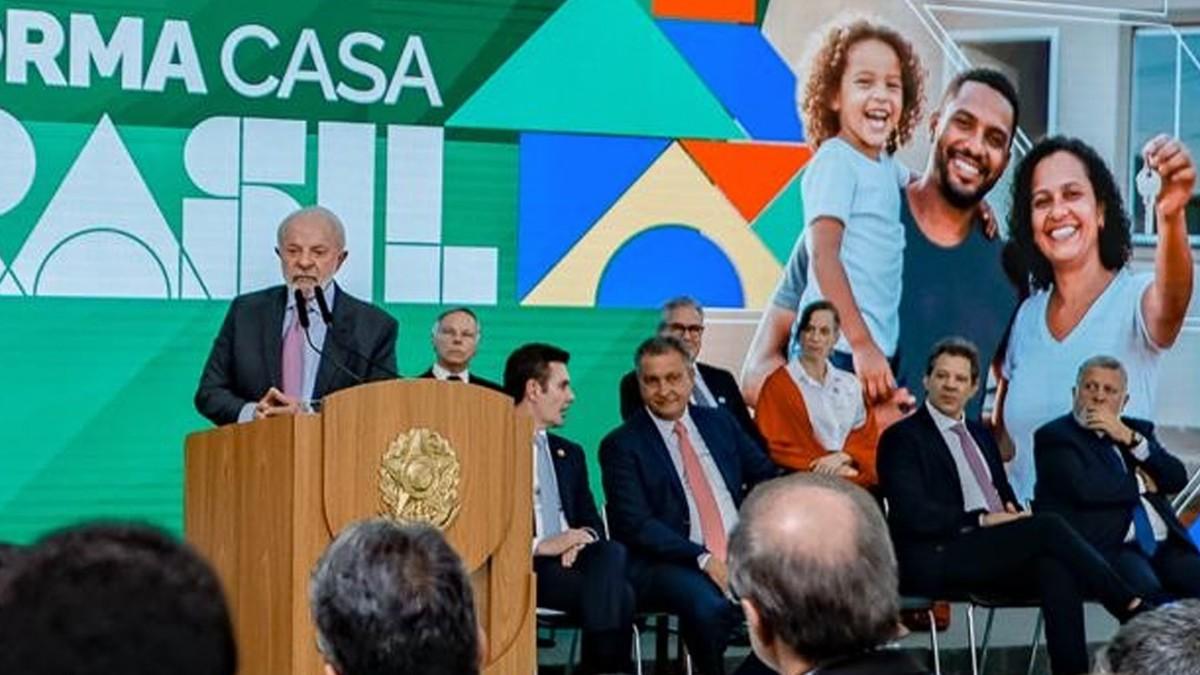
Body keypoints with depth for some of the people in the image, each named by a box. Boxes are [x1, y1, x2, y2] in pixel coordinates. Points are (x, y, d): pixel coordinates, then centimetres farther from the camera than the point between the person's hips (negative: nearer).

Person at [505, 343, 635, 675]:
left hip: (570, 559, 6)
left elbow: (592, 520, 20)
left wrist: (580, 539, -5)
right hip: (520, 567, -6)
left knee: (612, 553, -30)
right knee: (616, 592, -30)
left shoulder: (570, 454, 27)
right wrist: (539, 546, -16)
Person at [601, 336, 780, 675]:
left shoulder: (719, 423, 18)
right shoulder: (621, 445, 2)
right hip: (669, 564, -4)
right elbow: (636, 525, -7)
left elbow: (766, 476, 20)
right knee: (709, 608, -36)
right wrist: (704, 560, -19)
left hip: (744, 555, 4)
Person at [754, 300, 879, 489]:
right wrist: (823, 469, -12)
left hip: (858, 478, 4)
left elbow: (867, 435, 15)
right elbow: (776, 448, -1)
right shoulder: (779, 384, 3)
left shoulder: (850, 384, 18)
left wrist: (844, 456, -7)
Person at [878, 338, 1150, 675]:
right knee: (1048, 526, -25)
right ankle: (1132, 607, -18)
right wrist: (982, 520, -15)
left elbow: (1005, 496, 26)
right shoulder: (902, 438, 1)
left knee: (1056, 570, -28)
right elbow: (912, 514, -11)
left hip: (993, 553, 7)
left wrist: (1014, 513, 0)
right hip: (937, 559, -7)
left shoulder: (980, 434, 24)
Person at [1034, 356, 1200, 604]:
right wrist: (1141, 483, 4)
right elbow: (1085, 490, -11)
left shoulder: (1138, 430, 24)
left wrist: (1129, 438, -1)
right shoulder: (1054, 436, 6)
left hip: (1165, 546, 6)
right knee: (1145, 586, -35)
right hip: (1106, 548, -6)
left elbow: (1178, 479, 10)